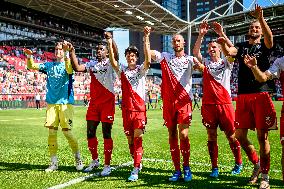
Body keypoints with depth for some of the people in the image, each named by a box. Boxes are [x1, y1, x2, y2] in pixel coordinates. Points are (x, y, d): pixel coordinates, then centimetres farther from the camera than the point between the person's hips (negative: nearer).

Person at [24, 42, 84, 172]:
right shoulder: (49, 65, 14)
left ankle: (78, 158, 16)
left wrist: (66, 55, -36)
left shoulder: (67, 64, 0)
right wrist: (29, 56, -8)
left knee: (67, 131, -4)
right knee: (52, 132, 2)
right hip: (51, 103, 4)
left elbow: (69, 70, -24)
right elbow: (32, 66, 11)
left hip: (65, 103, -4)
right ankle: (54, 162, 12)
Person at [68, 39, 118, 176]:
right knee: (90, 133, 8)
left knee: (106, 134, -3)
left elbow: (116, 55, -22)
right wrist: (72, 52, -5)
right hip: (94, 102, 5)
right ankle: (95, 161, 27)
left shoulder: (110, 63, 0)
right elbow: (77, 68, 1)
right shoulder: (92, 64, 14)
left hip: (108, 102, -5)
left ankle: (107, 165, 6)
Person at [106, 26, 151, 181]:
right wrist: (110, 44, -20)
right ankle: (138, 163, 30)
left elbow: (148, 60, -17)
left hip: (139, 109, -3)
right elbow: (113, 62, -9)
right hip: (126, 109, 4)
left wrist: (146, 39, -23)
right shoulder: (122, 71, 10)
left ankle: (135, 170, -11)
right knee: (130, 139, 11)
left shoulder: (141, 70, 3)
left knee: (137, 137, -12)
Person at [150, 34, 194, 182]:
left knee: (183, 135, -11)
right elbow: (148, 52, 5)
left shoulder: (189, 59, 8)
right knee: (172, 136, 6)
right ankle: (177, 170, 15)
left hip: (184, 101, -2)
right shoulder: (165, 57, 13)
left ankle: (186, 167, 9)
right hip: (168, 102, 3)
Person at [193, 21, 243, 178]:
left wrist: (221, 34, -18)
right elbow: (195, 52, -1)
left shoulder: (226, 63, 8)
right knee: (211, 136, 3)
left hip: (224, 103, -2)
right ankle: (214, 167, 10)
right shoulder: (205, 63, 13)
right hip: (208, 104, 2)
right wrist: (201, 35, -12)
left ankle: (238, 163, 22)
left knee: (231, 135, 3)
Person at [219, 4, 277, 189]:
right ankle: (257, 163, 27)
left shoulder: (264, 46, 8)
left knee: (262, 136, -2)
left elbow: (270, 37, -15)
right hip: (243, 97, 3)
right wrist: (223, 43, -23)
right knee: (240, 135, 4)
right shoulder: (242, 46, 17)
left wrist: (261, 18, -28)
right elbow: (229, 52, -3)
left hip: (261, 95, -3)